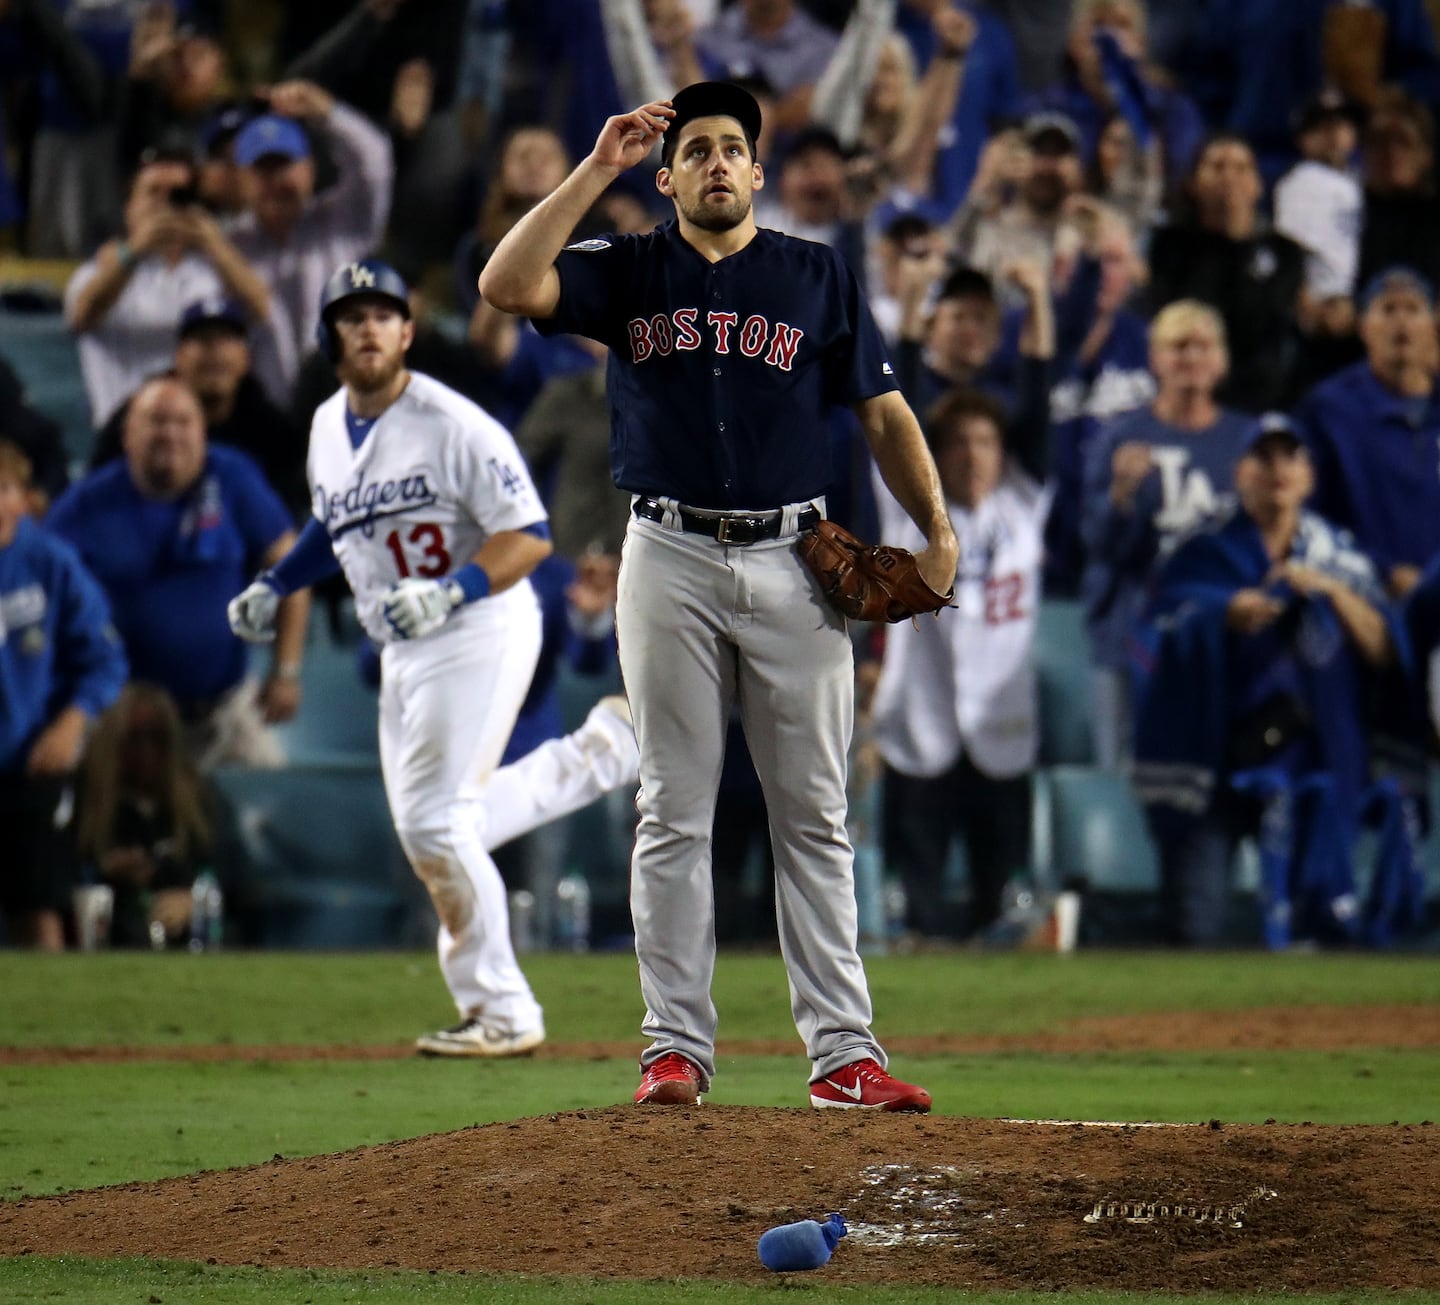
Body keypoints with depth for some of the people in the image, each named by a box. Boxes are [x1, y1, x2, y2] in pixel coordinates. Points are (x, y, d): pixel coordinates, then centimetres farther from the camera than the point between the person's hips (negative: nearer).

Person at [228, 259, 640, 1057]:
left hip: (481, 636, -9)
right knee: (424, 826, 15)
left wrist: (450, 592, -30)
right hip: (401, 653, 9)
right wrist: (275, 585, 13)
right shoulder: (328, 426, 7)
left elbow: (530, 538, -18)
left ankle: (500, 1013, 0)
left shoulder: (453, 426, -17)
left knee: (437, 823, -12)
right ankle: (602, 750, 30)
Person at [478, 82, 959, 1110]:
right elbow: (508, 284, -8)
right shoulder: (628, 272, 8)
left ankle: (843, 1052, 0)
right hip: (672, 560, 0)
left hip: (795, 564, 0)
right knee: (675, 813, 1)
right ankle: (678, 1046, 4)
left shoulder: (819, 278, 10)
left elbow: (884, 412, 9)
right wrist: (597, 169, -8)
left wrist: (937, 529, -3)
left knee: (814, 815, 0)